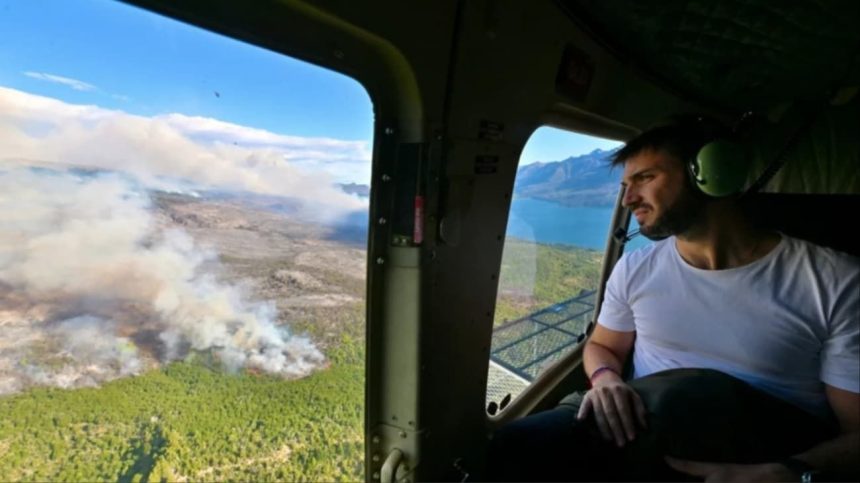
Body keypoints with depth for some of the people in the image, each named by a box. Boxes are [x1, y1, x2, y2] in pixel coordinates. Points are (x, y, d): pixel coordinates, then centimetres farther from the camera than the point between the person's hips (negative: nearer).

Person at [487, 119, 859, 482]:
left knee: (689, 395, -37)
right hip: (645, 426, 2)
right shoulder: (634, 269, 3)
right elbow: (602, 346, 14)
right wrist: (606, 379, -10)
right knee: (517, 444, -26)